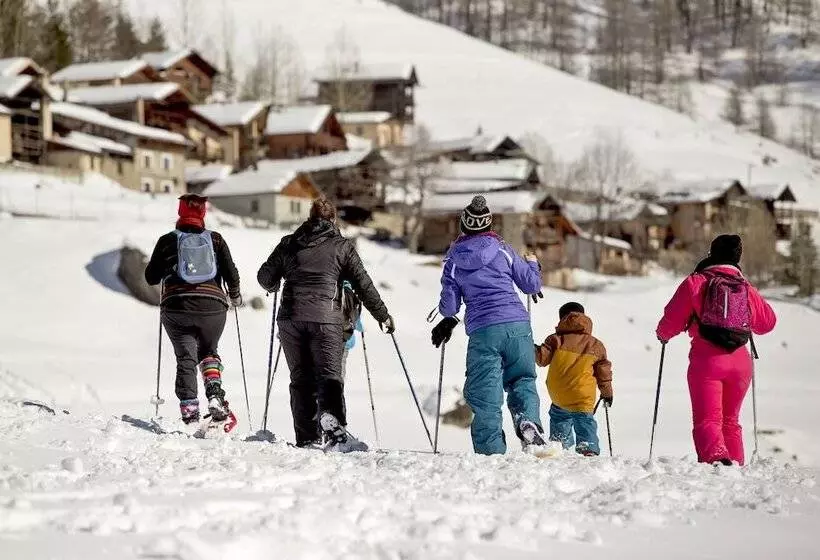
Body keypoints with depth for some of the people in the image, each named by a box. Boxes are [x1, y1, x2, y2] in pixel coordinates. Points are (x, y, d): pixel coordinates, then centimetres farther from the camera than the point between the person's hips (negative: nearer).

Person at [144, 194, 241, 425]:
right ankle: (214, 396, -2)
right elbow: (231, 274, 2)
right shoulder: (215, 239, 6)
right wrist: (235, 296, 21)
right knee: (209, 352, 22)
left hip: (176, 307, -1)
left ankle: (189, 413, -10)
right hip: (212, 306, 1)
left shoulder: (167, 240, 5)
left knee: (186, 358, 4)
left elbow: (151, 277, 9)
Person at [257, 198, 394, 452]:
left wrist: (275, 287, 37)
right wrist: (382, 315, 14)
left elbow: (265, 277, 14)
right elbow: (363, 284, 5)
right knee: (329, 376, -8)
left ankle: (307, 439, 7)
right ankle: (332, 422, -36)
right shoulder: (341, 246, 7)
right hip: (325, 319, -3)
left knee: (301, 379, 10)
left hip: (290, 318, 3)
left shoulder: (288, 244, 13)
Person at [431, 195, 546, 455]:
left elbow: (449, 306, 8)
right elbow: (532, 285, 13)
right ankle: (528, 419, -14)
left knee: (485, 395, 4)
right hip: (517, 324, 1)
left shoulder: (454, 258, 9)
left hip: (482, 331, -1)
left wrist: (447, 321, 31)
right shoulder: (501, 248, 8)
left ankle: (491, 450, -6)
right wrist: (533, 263, 33)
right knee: (522, 378, 15)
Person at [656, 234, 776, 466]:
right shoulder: (747, 290, 14)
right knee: (730, 421, 19)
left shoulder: (697, 282, 2)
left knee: (707, 419, -9)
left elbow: (673, 318, 2)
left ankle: (717, 458, -35)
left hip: (707, 360, -4)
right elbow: (768, 321, 26)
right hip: (741, 362, 4)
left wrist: (663, 334, 24)